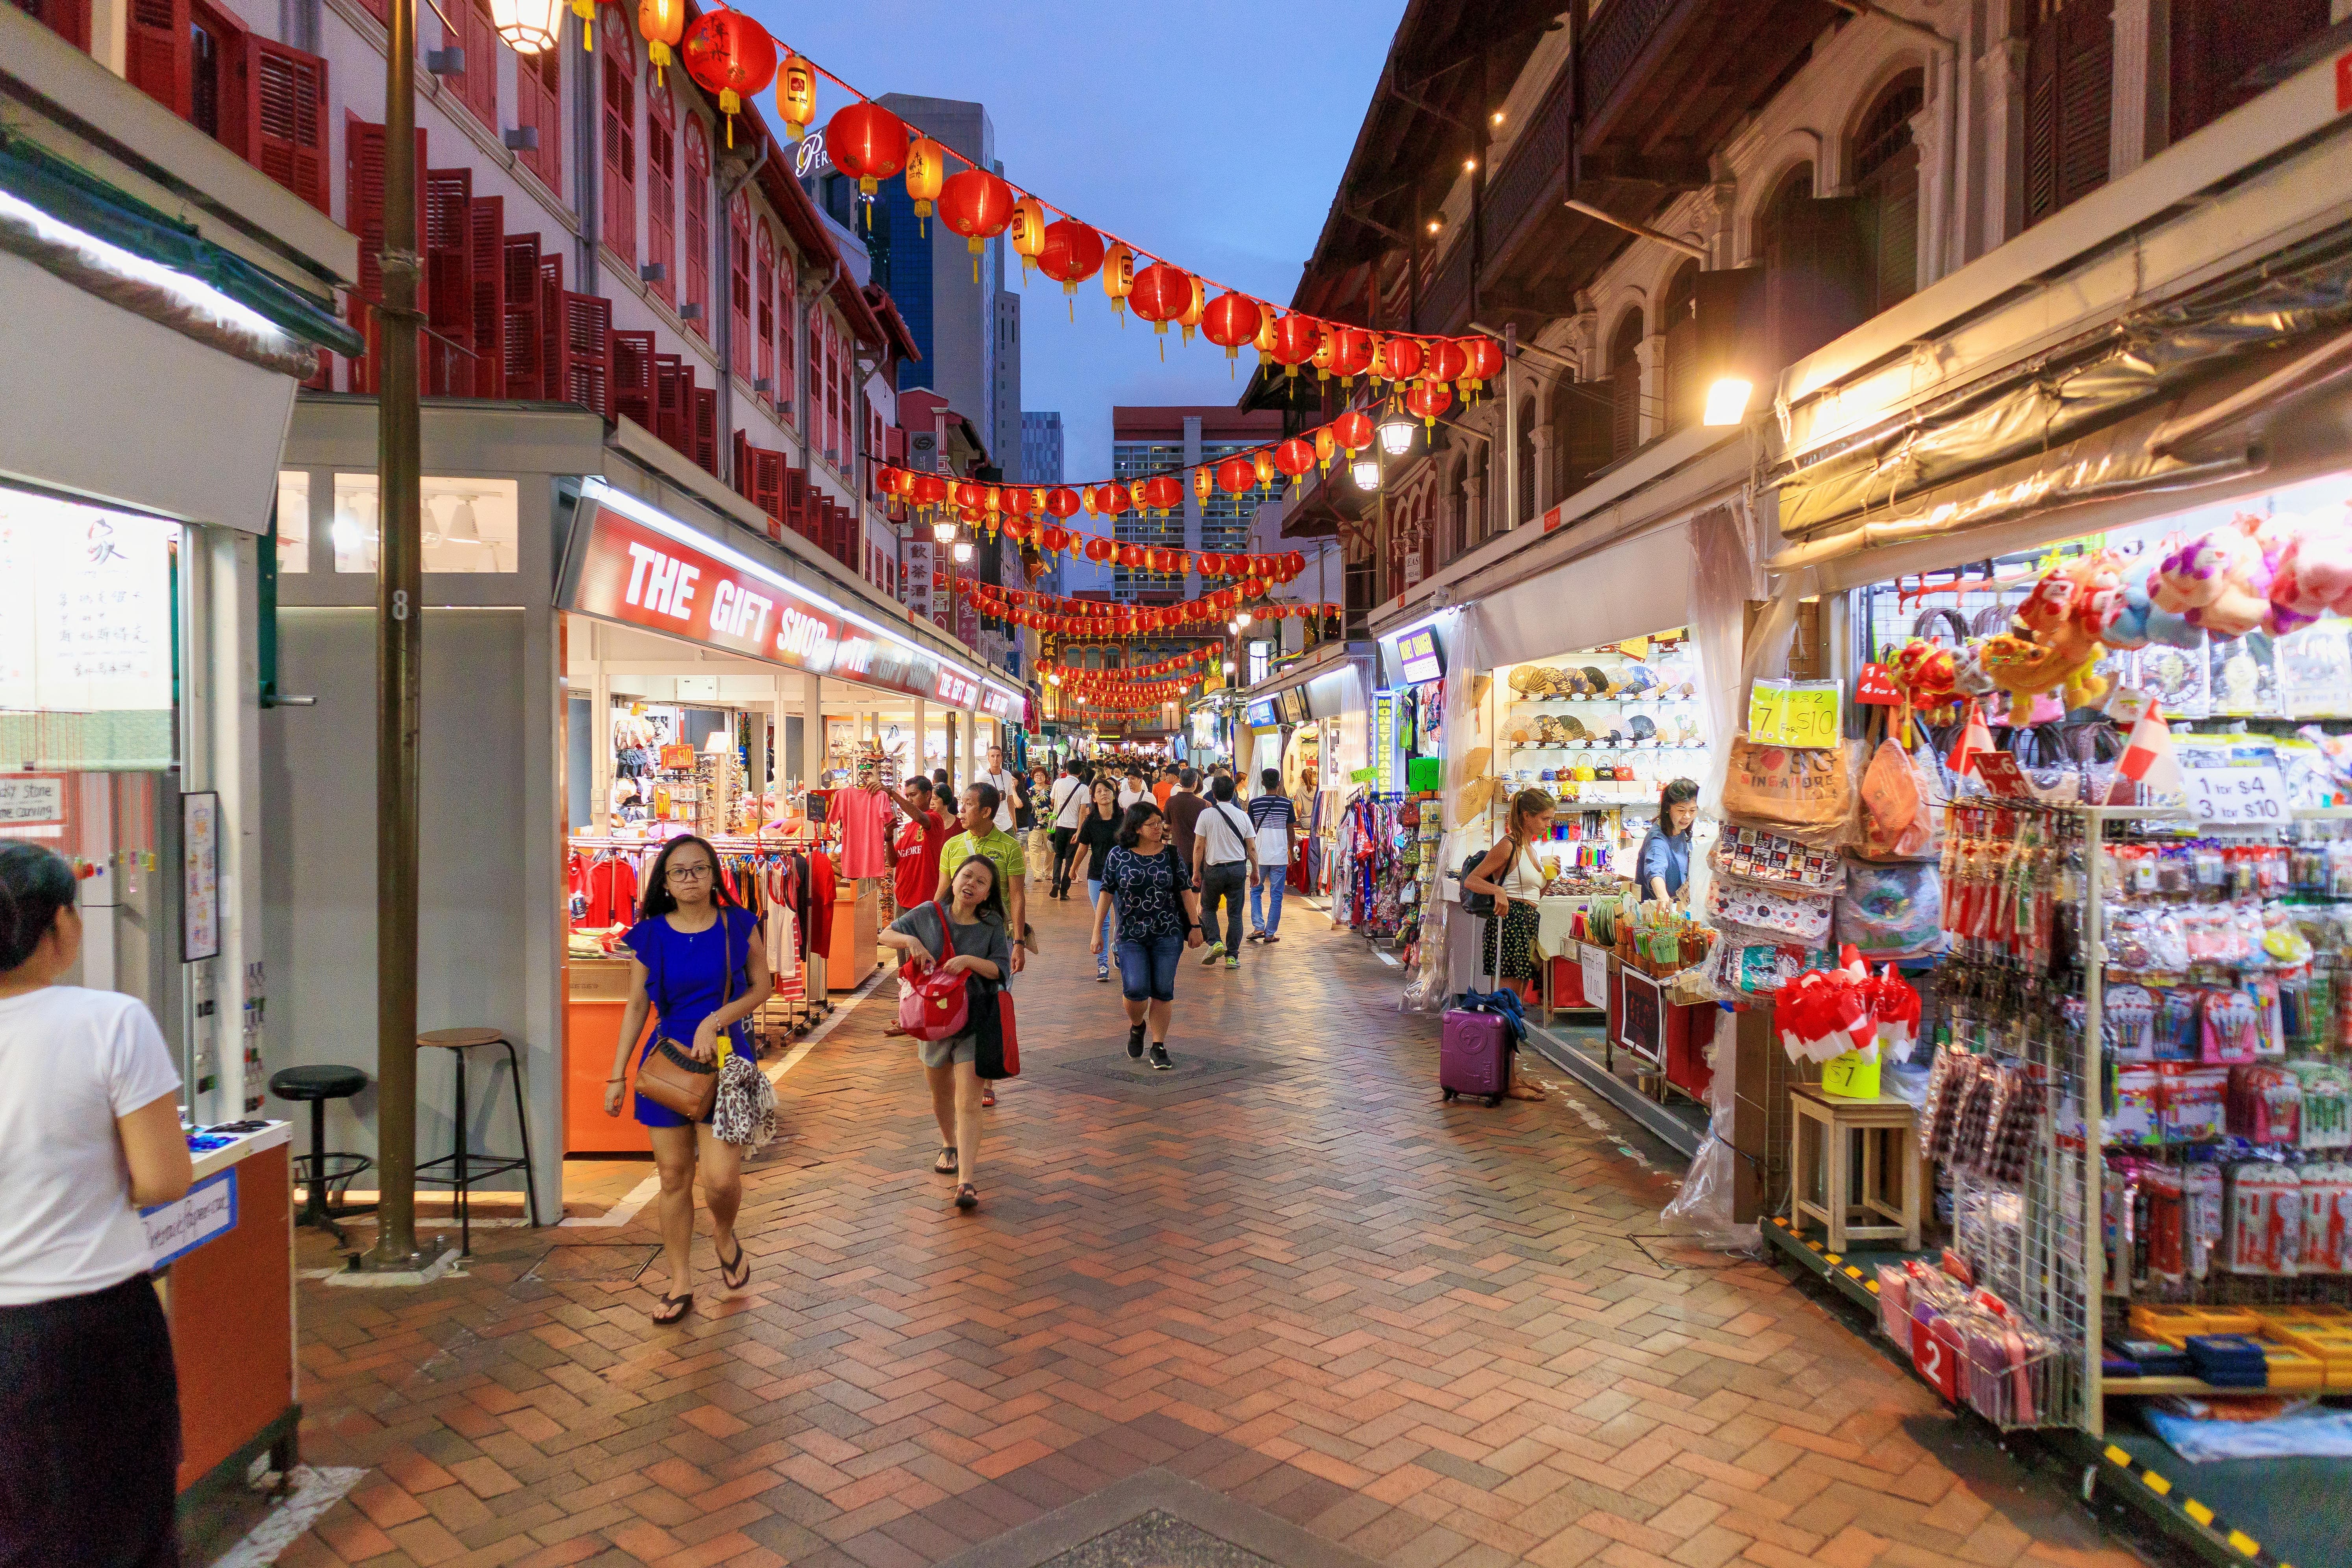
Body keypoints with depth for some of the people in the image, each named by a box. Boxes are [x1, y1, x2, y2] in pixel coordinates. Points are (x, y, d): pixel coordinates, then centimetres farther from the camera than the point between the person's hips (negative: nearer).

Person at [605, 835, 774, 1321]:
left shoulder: (738, 925, -1)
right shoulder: (650, 935, 2)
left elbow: (761, 987, 3)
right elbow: (636, 1006, 6)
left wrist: (715, 1020, -13)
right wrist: (617, 1075, 6)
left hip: (724, 1057, -1)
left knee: (722, 1177, -10)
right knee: (673, 1177, 6)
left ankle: (724, 1235, 25)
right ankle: (680, 1285, 22)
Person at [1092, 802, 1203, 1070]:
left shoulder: (1171, 854, 3)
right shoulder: (1119, 855, -1)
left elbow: (1186, 892, 7)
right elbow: (1106, 894, 3)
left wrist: (1195, 926, 5)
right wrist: (1097, 932, 2)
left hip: (1168, 934, 1)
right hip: (1131, 936, -1)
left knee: (1163, 992, 1)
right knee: (1135, 989, -11)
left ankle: (1159, 1047, 16)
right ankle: (1136, 1025, 22)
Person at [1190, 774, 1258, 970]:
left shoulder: (1206, 814, -7)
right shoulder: (1243, 816, 1)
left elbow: (1199, 847, -7)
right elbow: (1252, 848, 4)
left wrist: (1196, 872, 2)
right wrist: (1255, 871, 15)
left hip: (1214, 869, -2)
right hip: (1238, 868, 2)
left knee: (1208, 908, 17)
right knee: (1235, 913, 8)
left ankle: (1215, 942, -2)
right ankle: (1232, 956, 6)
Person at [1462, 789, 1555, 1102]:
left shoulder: (1528, 847, 18)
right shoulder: (1508, 845, -9)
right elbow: (1470, 881, -13)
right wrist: (1497, 890, -30)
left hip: (1527, 924, 10)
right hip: (1509, 921, -10)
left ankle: (1513, 1074, 21)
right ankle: (1508, 1082, -3)